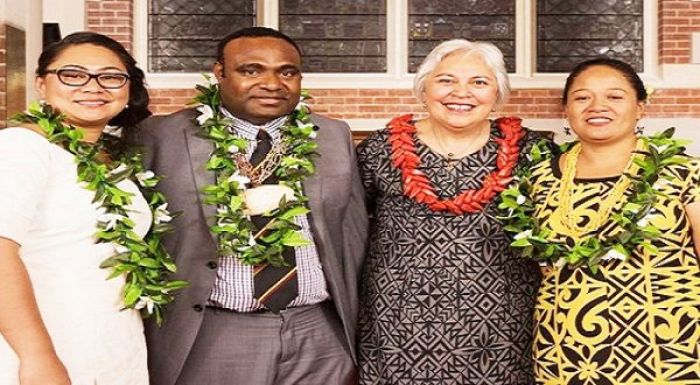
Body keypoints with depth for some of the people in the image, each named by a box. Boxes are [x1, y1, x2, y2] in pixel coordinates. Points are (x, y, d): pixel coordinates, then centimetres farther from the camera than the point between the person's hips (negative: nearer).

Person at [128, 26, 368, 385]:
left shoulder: (334, 137, 4)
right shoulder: (164, 137, -5)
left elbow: (353, 234, 9)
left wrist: (347, 323, 10)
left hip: (319, 337, 3)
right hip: (209, 340, -2)